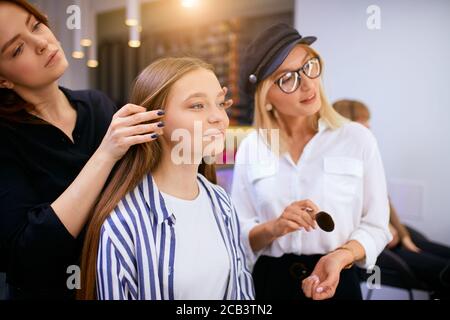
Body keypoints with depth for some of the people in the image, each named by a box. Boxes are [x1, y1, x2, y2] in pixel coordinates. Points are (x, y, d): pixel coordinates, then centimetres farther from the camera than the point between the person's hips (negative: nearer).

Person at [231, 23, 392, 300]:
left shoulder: (357, 139, -7)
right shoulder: (250, 148, -5)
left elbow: (375, 226, -4)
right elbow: (238, 234, -2)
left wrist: (340, 256, -22)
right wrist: (274, 228, -20)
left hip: (337, 281, 0)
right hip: (268, 282, 1)